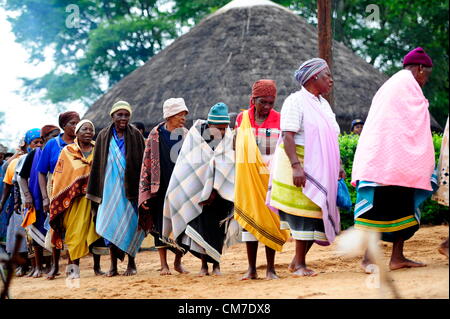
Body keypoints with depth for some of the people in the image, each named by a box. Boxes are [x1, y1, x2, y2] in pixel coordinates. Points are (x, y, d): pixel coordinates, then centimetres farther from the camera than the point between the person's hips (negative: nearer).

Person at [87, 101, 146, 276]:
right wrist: (94, 192, 6)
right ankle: (113, 265, 5)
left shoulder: (135, 135, 2)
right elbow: (97, 164, 9)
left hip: (130, 187, -1)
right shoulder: (104, 136, 7)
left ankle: (131, 263, 10)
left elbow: (142, 162, 0)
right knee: (110, 225, -1)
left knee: (129, 225, -2)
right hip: (110, 187, 2)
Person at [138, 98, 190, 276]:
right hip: (161, 187, -2)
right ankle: (164, 264, 8)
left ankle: (178, 262, 15)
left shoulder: (187, 136, 7)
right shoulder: (155, 135, 0)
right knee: (160, 226, 0)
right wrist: (145, 191, -5)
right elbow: (147, 163, 0)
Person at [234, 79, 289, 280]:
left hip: (270, 178, -2)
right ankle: (251, 269, 7)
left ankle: (271, 269, 4)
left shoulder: (279, 120, -1)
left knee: (270, 219, -1)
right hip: (248, 178, 2)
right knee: (249, 219, 2)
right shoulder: (242, 119, 6)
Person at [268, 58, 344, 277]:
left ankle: (298, 262, 15)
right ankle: (299, 264, 1)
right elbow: (288, 136, -18)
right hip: (300, 169, -8)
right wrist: (296, 166, -27)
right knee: (305, 214, -7)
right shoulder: (296, 101, -9)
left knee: (318, 213, 5)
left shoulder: (323, 104, 17)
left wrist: (338, 165, 16)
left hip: (320, 169, 8)